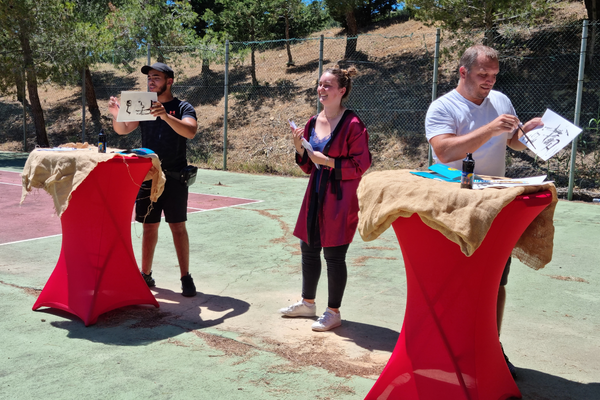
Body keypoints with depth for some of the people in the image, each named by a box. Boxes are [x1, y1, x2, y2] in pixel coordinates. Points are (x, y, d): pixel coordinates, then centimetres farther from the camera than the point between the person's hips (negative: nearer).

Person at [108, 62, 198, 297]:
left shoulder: (182, 108, -2)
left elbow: (190, 131, -21)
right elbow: (123, 130, 2)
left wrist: (165, 116, -35)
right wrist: (116, 115, -19)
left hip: (174, 176, -4)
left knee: (178, 226, -3)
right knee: (149, 226, 10)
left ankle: (186, 278, 4)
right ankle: (146, 275, 21)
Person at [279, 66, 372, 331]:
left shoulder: (352, 125, -13)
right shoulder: (313, 123, 9)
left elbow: (361, 164, -15)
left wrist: (327, 161, -19)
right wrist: (299, 148, -3)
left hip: (340, 199, -7)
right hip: (315, 196, 8)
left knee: (334, 255, 1)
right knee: (309, 249, 16)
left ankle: (333, 312, 19)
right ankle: (308, 303, 35)